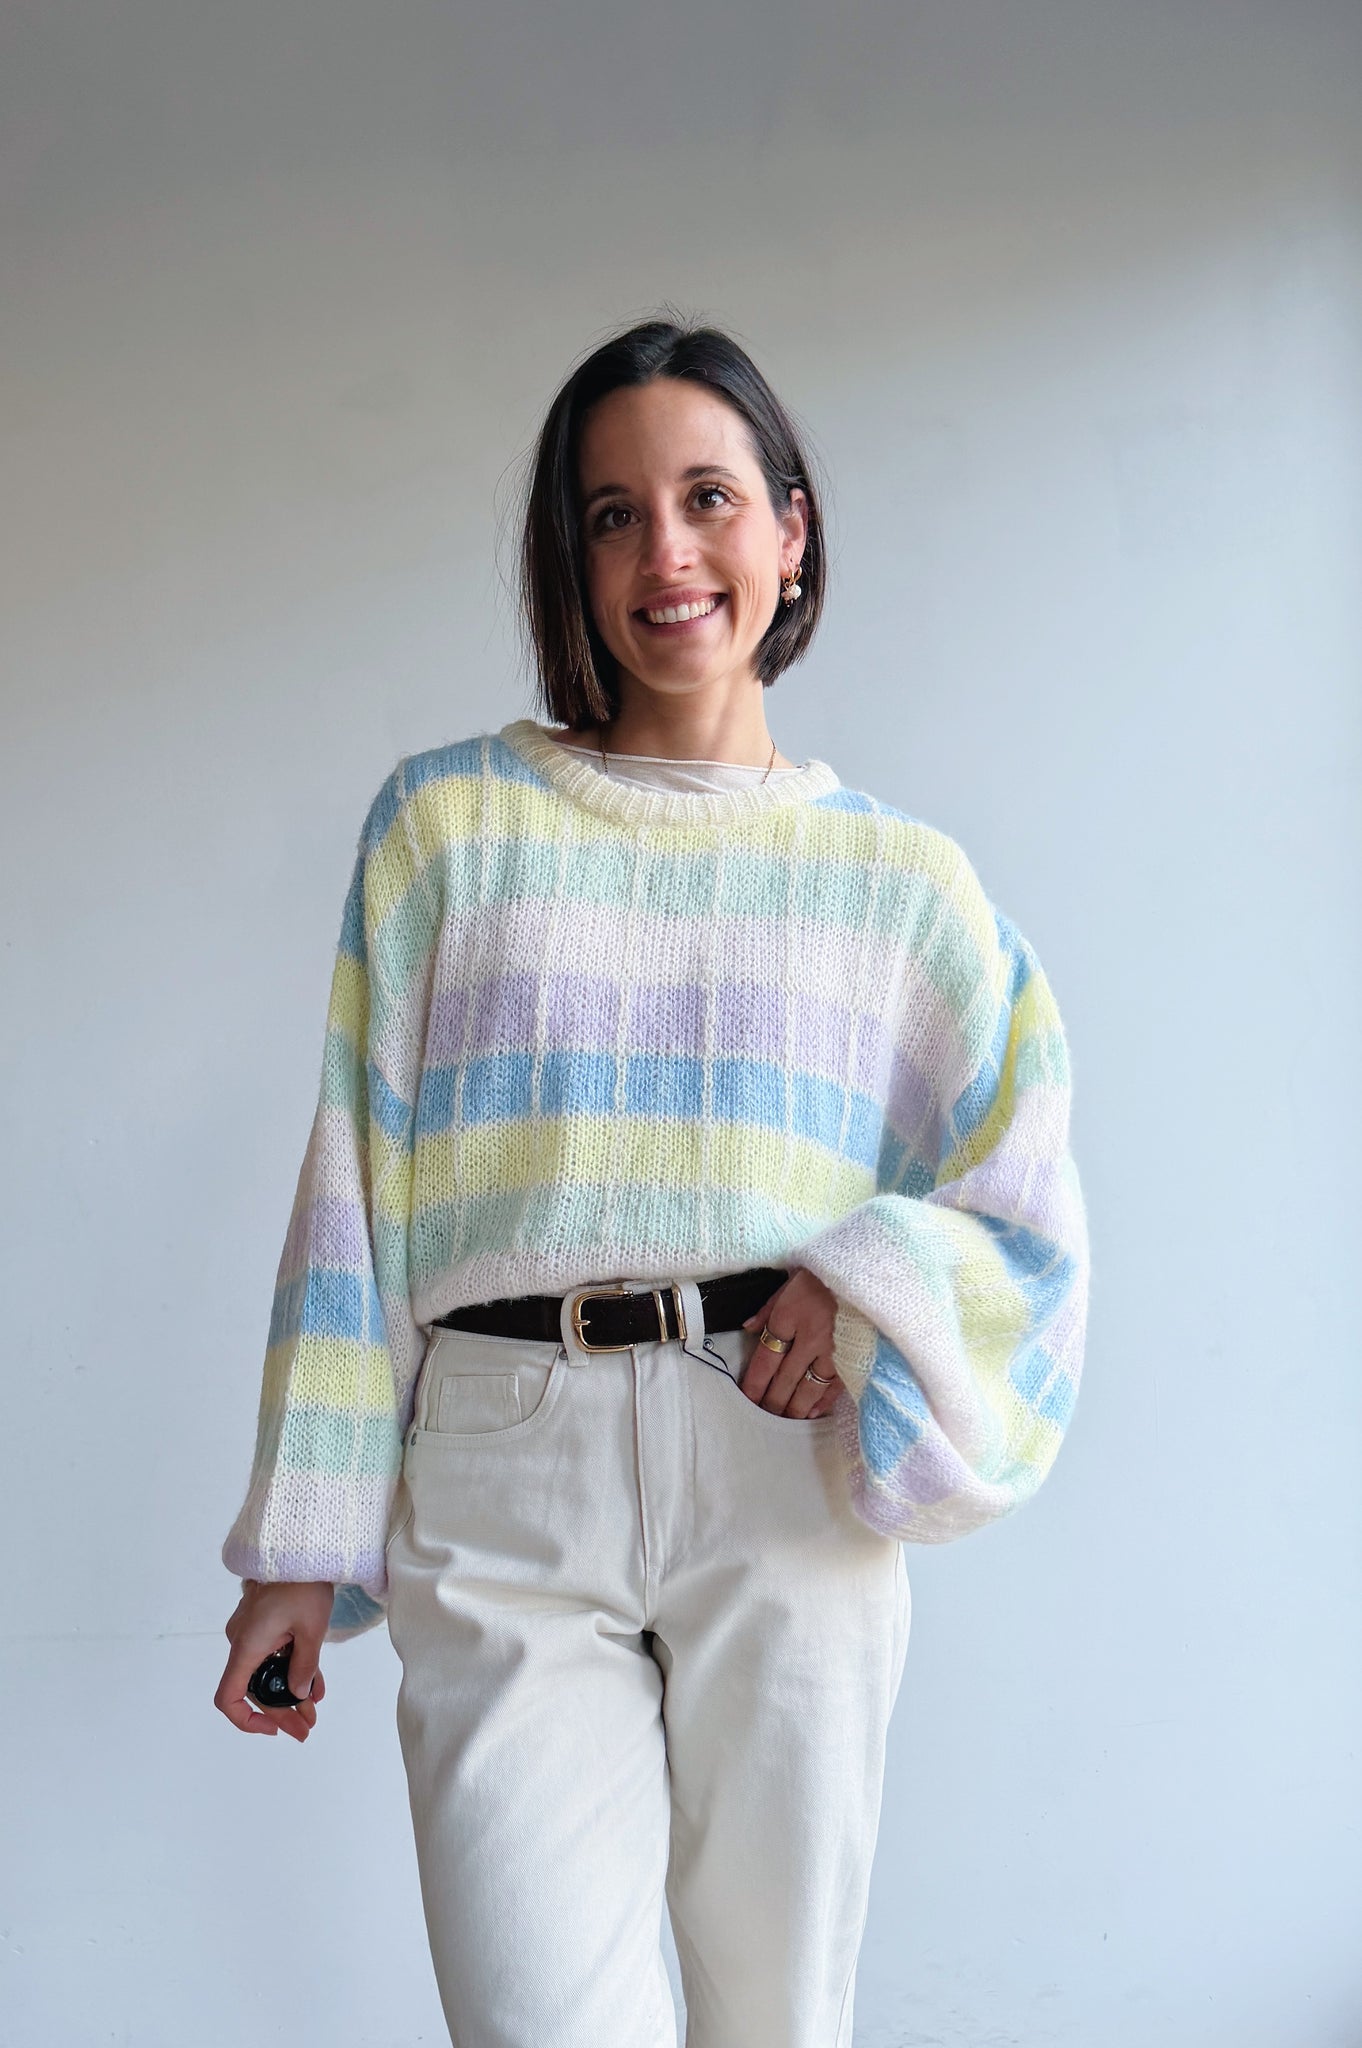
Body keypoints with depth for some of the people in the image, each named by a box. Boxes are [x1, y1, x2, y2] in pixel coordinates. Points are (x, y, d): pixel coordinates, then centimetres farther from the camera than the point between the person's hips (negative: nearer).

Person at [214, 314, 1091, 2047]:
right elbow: (352, 1188, 7)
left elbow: (1027, 1206, 11)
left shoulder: (897, 878, 9)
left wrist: (870, 1283, -11)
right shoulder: (447, 822, 9)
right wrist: (302, 1544, 3)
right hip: (502, 1487, 0)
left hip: (788, 1470, 1)